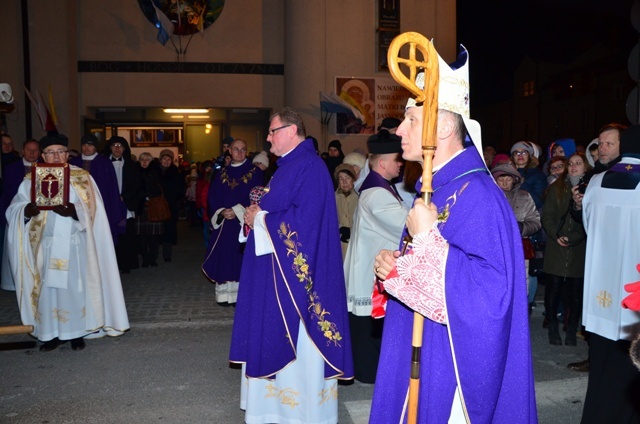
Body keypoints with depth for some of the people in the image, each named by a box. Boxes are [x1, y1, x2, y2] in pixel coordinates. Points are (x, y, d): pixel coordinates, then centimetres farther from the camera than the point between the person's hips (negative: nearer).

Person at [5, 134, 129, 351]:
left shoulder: (81, 177, 3)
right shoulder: (32, 180, 8)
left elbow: (90, 209, -7)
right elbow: (15, 208, -1)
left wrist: (72, 210, -27)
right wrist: (27, 210, -23)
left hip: (74, 245, -1)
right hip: (45, 245, 2)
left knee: (74, 287, 2)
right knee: (47, 288, 3)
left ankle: (76, 332, 14)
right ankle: (51, 333, 15)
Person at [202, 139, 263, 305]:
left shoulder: (255, 172, 0)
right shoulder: (222, 173, 12)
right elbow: (212, 196, 9)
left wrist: (237, 211, -16)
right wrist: (221, 211, -9)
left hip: (244, 223, -4)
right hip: (224, 223, 4)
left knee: (242, 258, -3)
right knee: (223, 258, 3)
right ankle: (225, 293, 11)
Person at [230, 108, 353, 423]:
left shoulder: (309, 166, -16)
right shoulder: (288, 165, 15)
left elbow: (304, 219, -22)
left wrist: (260, 219, -10)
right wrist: (256, 214, 0)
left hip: (295, 268, -10)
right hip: (278, 267, 10)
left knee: (295, 337, 2)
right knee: (276, 335, 16)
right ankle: (280, 396, 30)